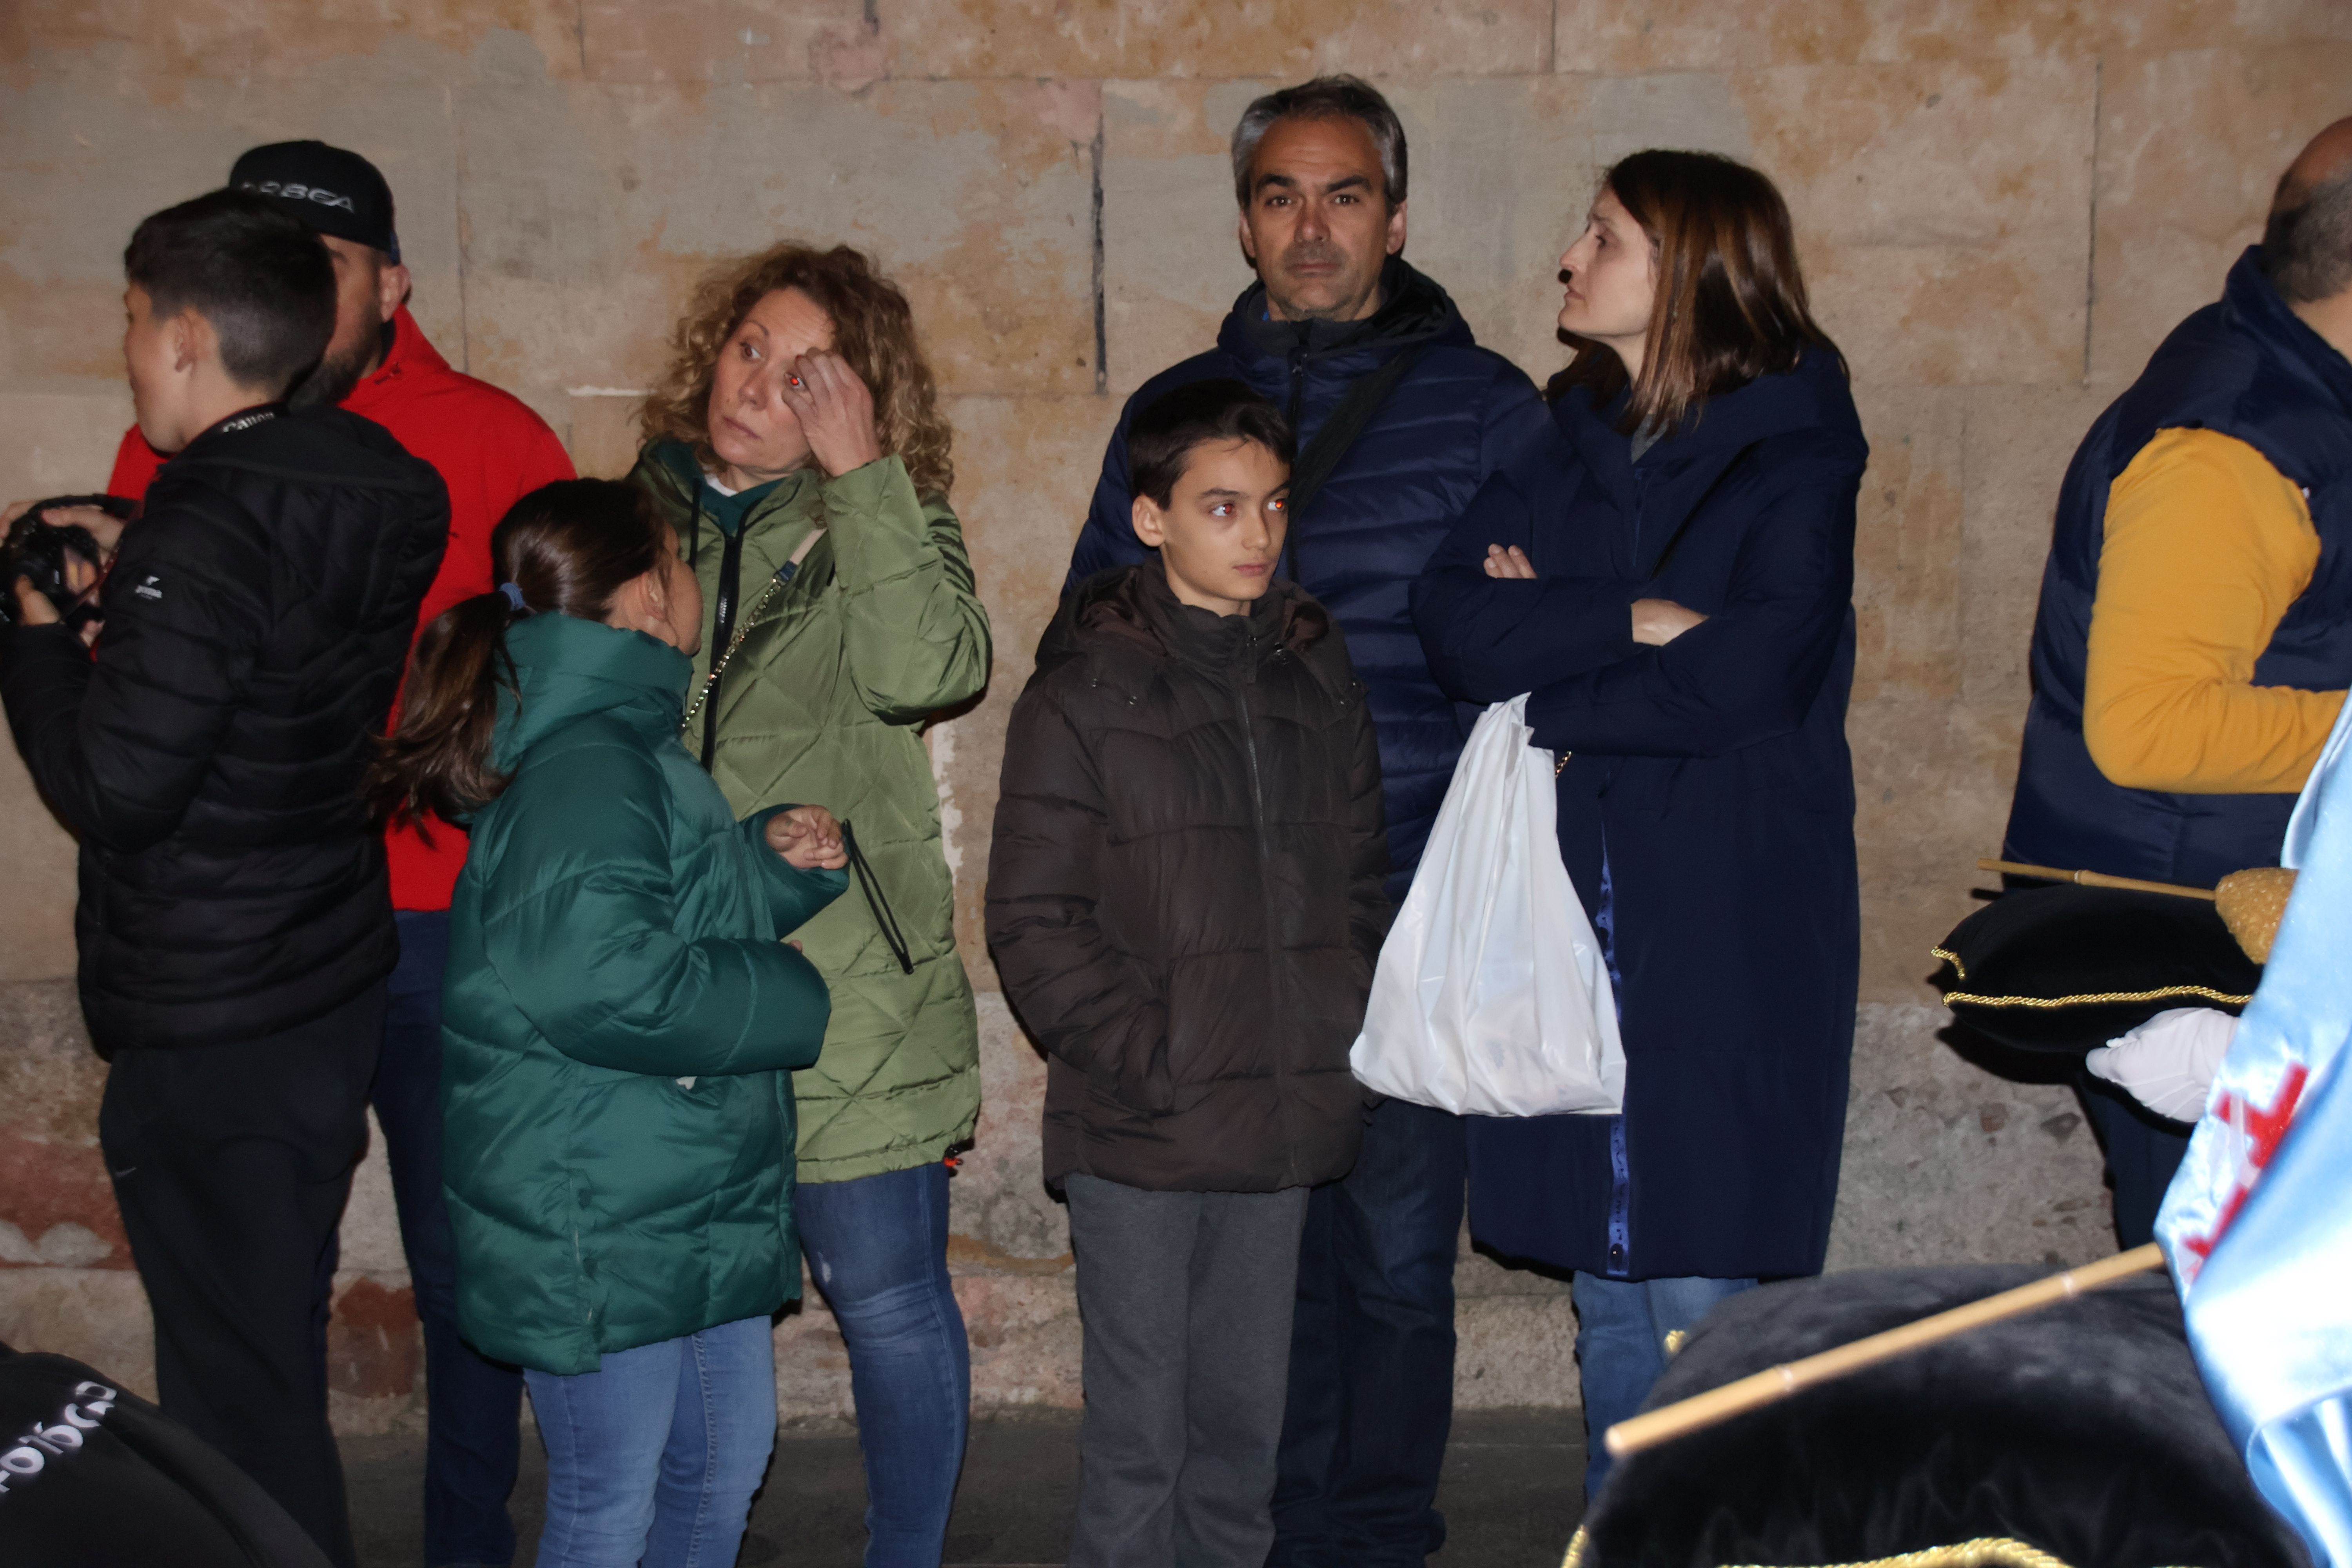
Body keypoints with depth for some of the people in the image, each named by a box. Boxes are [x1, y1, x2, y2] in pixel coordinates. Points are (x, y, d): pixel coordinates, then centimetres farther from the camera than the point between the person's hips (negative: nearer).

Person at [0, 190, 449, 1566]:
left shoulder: (205, 537, -21)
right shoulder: (368, 496, 4)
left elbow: (112, 789, -20)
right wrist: (126, 573, 13)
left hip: (208, 1029, -9)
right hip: (339, 987, 9)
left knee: (239, 1388, 2)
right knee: (282, 1350, 23)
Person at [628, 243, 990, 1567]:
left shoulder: (889, 522, 2)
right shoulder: (644, 510, 11)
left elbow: (928, 670, -20)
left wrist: (859, 474, -17)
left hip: (851, 992, -3)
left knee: (888, 1293, 4)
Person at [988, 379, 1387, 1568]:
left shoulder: (1319, 680, 10)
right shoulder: (1085, 690, -4)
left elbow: (1359, 885, 16)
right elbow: (1032, 921, -7)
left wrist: (1341, 1044, 4)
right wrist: (1141, 1059, -14)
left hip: (1283, 1121, 4)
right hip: (1138, 1133, -4)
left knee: (1248, 1420, 14)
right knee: (1140, 1432, 2)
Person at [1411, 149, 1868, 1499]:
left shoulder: (1796, 459, -3)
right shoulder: (1565, 447, 13)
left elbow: (1743, 678, -17)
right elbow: (1455, 623, -2)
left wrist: (1545, 655, -6)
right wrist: (1634, 622, -13)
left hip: (1727, 922, -5)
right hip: (1572, 909, 5)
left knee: (1704, 1296, -5)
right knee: (1606, 1283, 12)